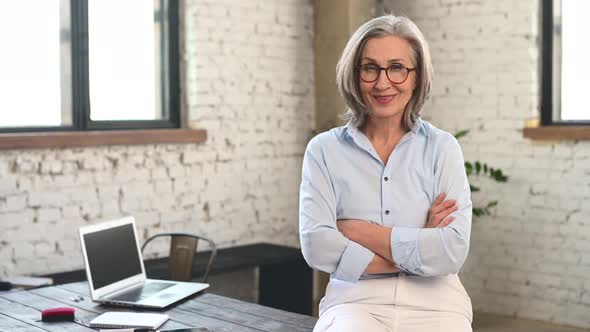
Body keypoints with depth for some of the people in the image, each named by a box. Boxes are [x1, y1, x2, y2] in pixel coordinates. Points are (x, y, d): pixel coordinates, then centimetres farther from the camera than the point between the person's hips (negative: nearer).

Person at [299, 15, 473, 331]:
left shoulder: (442, 148, 4)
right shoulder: (324, 150, 5)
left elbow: (453, 251, -8)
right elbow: (316, 246, -8)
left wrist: (358, 230, -7)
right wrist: (418, 247, -7)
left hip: (432, 304, 2)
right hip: (355, 300, -1)